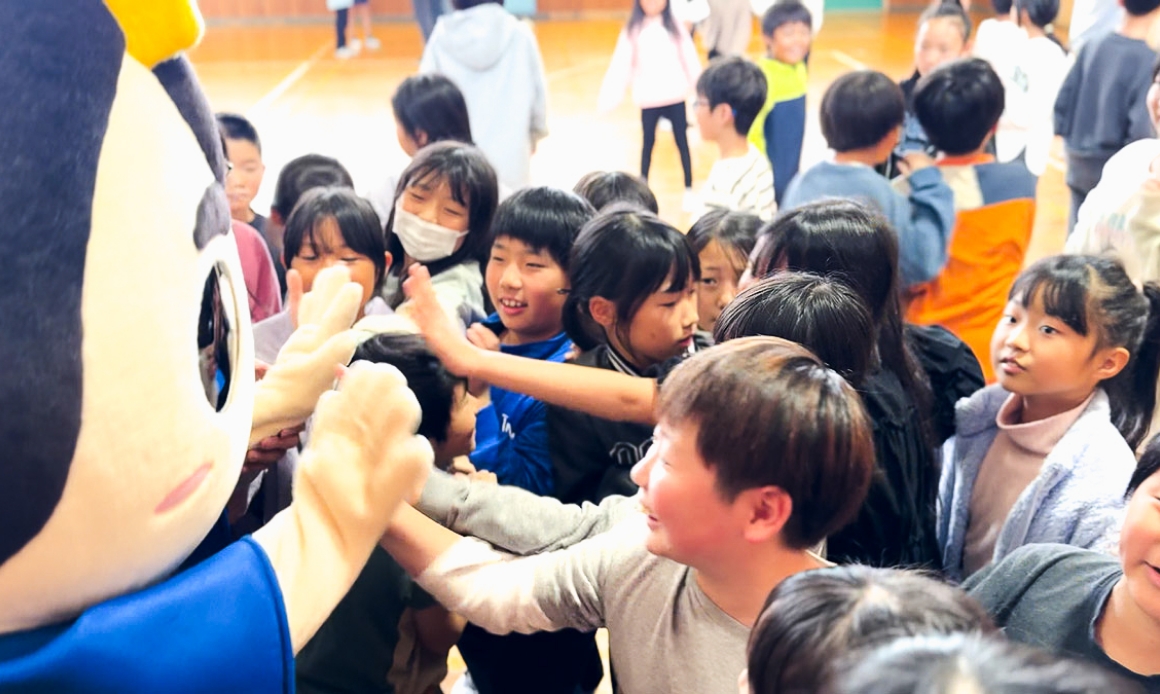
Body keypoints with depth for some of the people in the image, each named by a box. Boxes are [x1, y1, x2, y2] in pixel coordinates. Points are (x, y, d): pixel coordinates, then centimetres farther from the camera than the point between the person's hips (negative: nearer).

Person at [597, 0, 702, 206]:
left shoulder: (675, 27, 0)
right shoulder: (632, 31, -1)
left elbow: (690, 59, 1)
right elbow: (620, 65, -4)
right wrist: (607, 99, -10)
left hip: (675, 96, 0)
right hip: (648, 98, 0)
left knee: (682, 142, 7)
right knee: (648, 142, 11)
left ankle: (689, 189, 17)